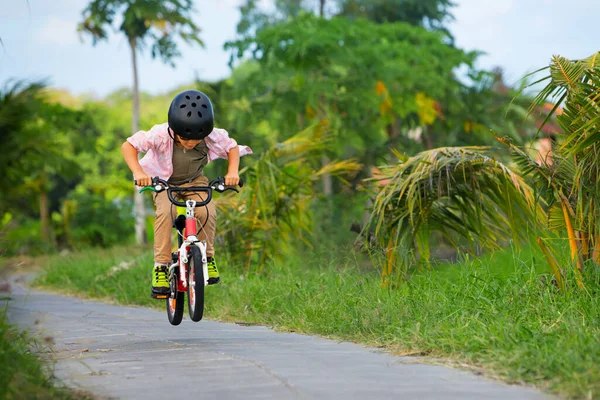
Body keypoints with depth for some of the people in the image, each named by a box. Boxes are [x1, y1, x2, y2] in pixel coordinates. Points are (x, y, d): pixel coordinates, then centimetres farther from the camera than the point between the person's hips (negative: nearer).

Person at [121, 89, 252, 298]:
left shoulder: (213, 137, -26)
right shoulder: (160, 135, -33)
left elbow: (233, 147, -6)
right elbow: (129, 145, -25)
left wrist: (233, 171, -24)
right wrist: (138, 171, -39)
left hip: (194, 181, 2)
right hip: (163, 181, -2)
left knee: (207, 212, -26)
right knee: (166, 211, -32)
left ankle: (207, 257, -1)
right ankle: (161, 266, -23)